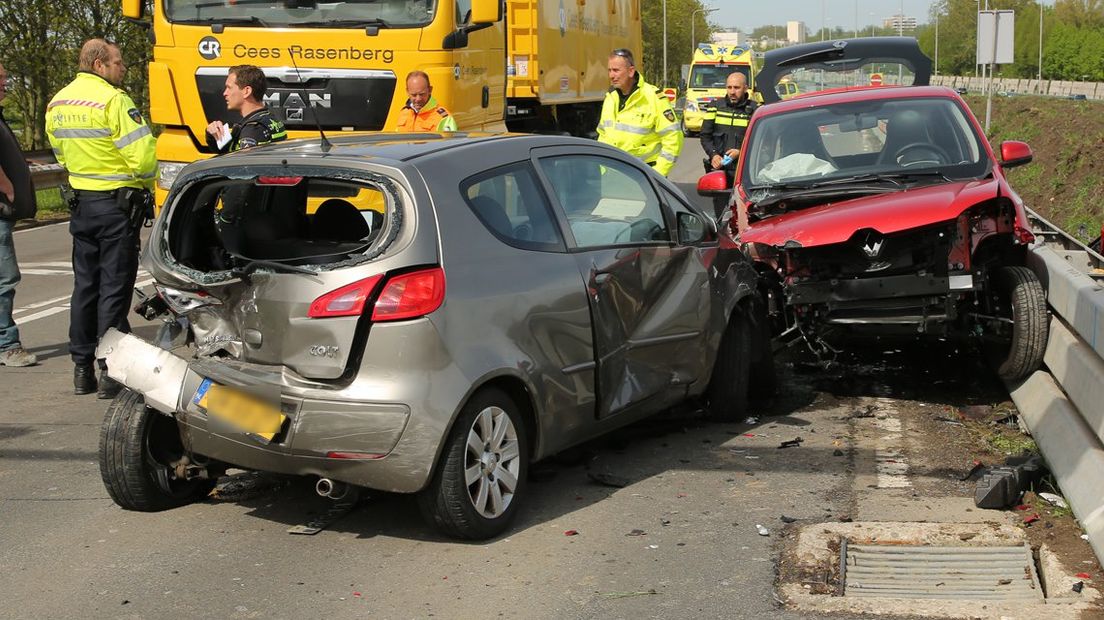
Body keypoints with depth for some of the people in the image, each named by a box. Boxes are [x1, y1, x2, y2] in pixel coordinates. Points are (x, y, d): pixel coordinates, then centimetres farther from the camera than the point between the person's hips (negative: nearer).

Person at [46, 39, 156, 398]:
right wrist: (146, 183, -2)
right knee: (114, 287, -2)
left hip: (82, 202, 7)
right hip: (118, 203, -7)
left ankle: (82, 368, 18)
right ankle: (111, 371, 0)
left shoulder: (58, 103, 9)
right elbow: (142, 154, -21)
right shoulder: (112, 100, -17)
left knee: (85, 285, 14)